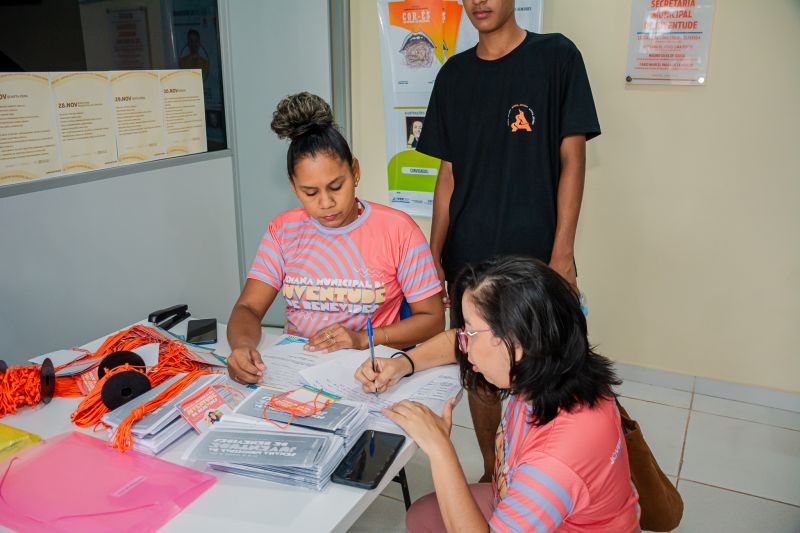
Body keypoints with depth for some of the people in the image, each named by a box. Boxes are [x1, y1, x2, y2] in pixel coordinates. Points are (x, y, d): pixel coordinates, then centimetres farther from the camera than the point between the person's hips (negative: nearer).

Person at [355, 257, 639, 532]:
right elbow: (455, 340, -1)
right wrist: (403, 364, -14)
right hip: (518, 502, 6)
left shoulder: (563, 452, -40)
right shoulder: (539, 368, -18)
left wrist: (438, 447, -32)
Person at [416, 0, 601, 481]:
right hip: (468, 258, 4)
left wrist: (563, 254, -10)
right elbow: (449, 173, 11)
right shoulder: (455, 73, 10)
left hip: (534, 257, -3)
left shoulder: (556, 56, -1)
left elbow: (572, 158, -4)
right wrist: (435, 256, 6)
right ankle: (491, 473, 32)